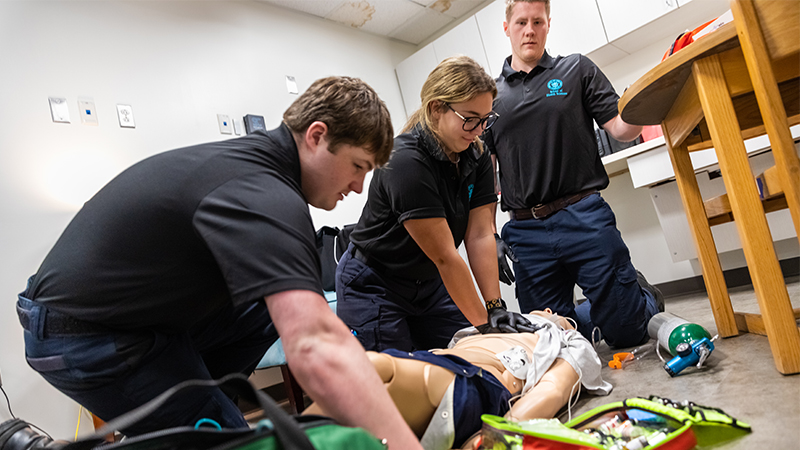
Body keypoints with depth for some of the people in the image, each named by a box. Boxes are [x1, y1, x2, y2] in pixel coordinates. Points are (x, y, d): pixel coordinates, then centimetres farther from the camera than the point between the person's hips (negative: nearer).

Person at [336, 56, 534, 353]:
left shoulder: (476, 157, -6)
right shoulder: (406, 162, -29)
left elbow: (480, 235, -8)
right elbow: (445, 257, -28)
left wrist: (495, 307, -15)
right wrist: (483, 325, -23)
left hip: (429, 282, 7)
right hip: (374, 288, -6)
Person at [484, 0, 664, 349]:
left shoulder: (576, 70, 11)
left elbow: (620, 129, 4)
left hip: (585, 217, -1)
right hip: (526, 232, 2)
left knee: (627, 330, 2)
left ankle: (646, 298, 34)